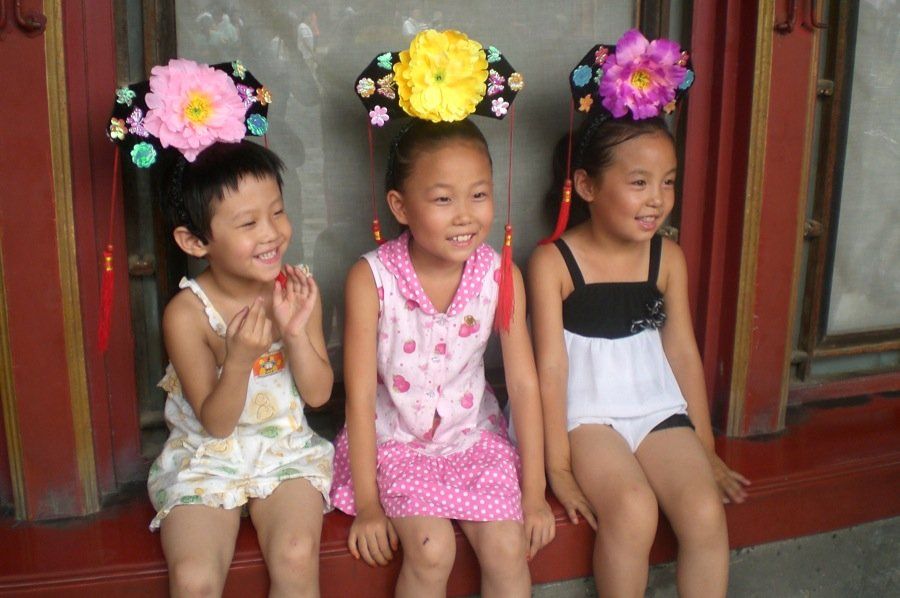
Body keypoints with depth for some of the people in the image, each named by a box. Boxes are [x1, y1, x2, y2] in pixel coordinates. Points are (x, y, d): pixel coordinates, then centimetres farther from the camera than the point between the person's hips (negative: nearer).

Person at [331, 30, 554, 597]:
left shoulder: (500, 275, -12)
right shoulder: (371, 278, -19)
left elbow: (525, 385, -7)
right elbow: (361, 396, -14)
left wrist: (534, 493, -5)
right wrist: (367, 503, -11)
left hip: (475, 436, 2)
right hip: (394, 440, -2)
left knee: (509, 550, -12)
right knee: (432, 550, -20)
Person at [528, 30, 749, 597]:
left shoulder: (668, 257, 2)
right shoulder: (553, 261, -11)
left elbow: (684, 352, 7)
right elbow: (550, 365, -12)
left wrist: (706, 449, 10)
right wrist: (559, 465, -12)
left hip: (660, 408, 4)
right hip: (587, 414, -4)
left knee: (706, 512, -17)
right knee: (632, 511, -26)